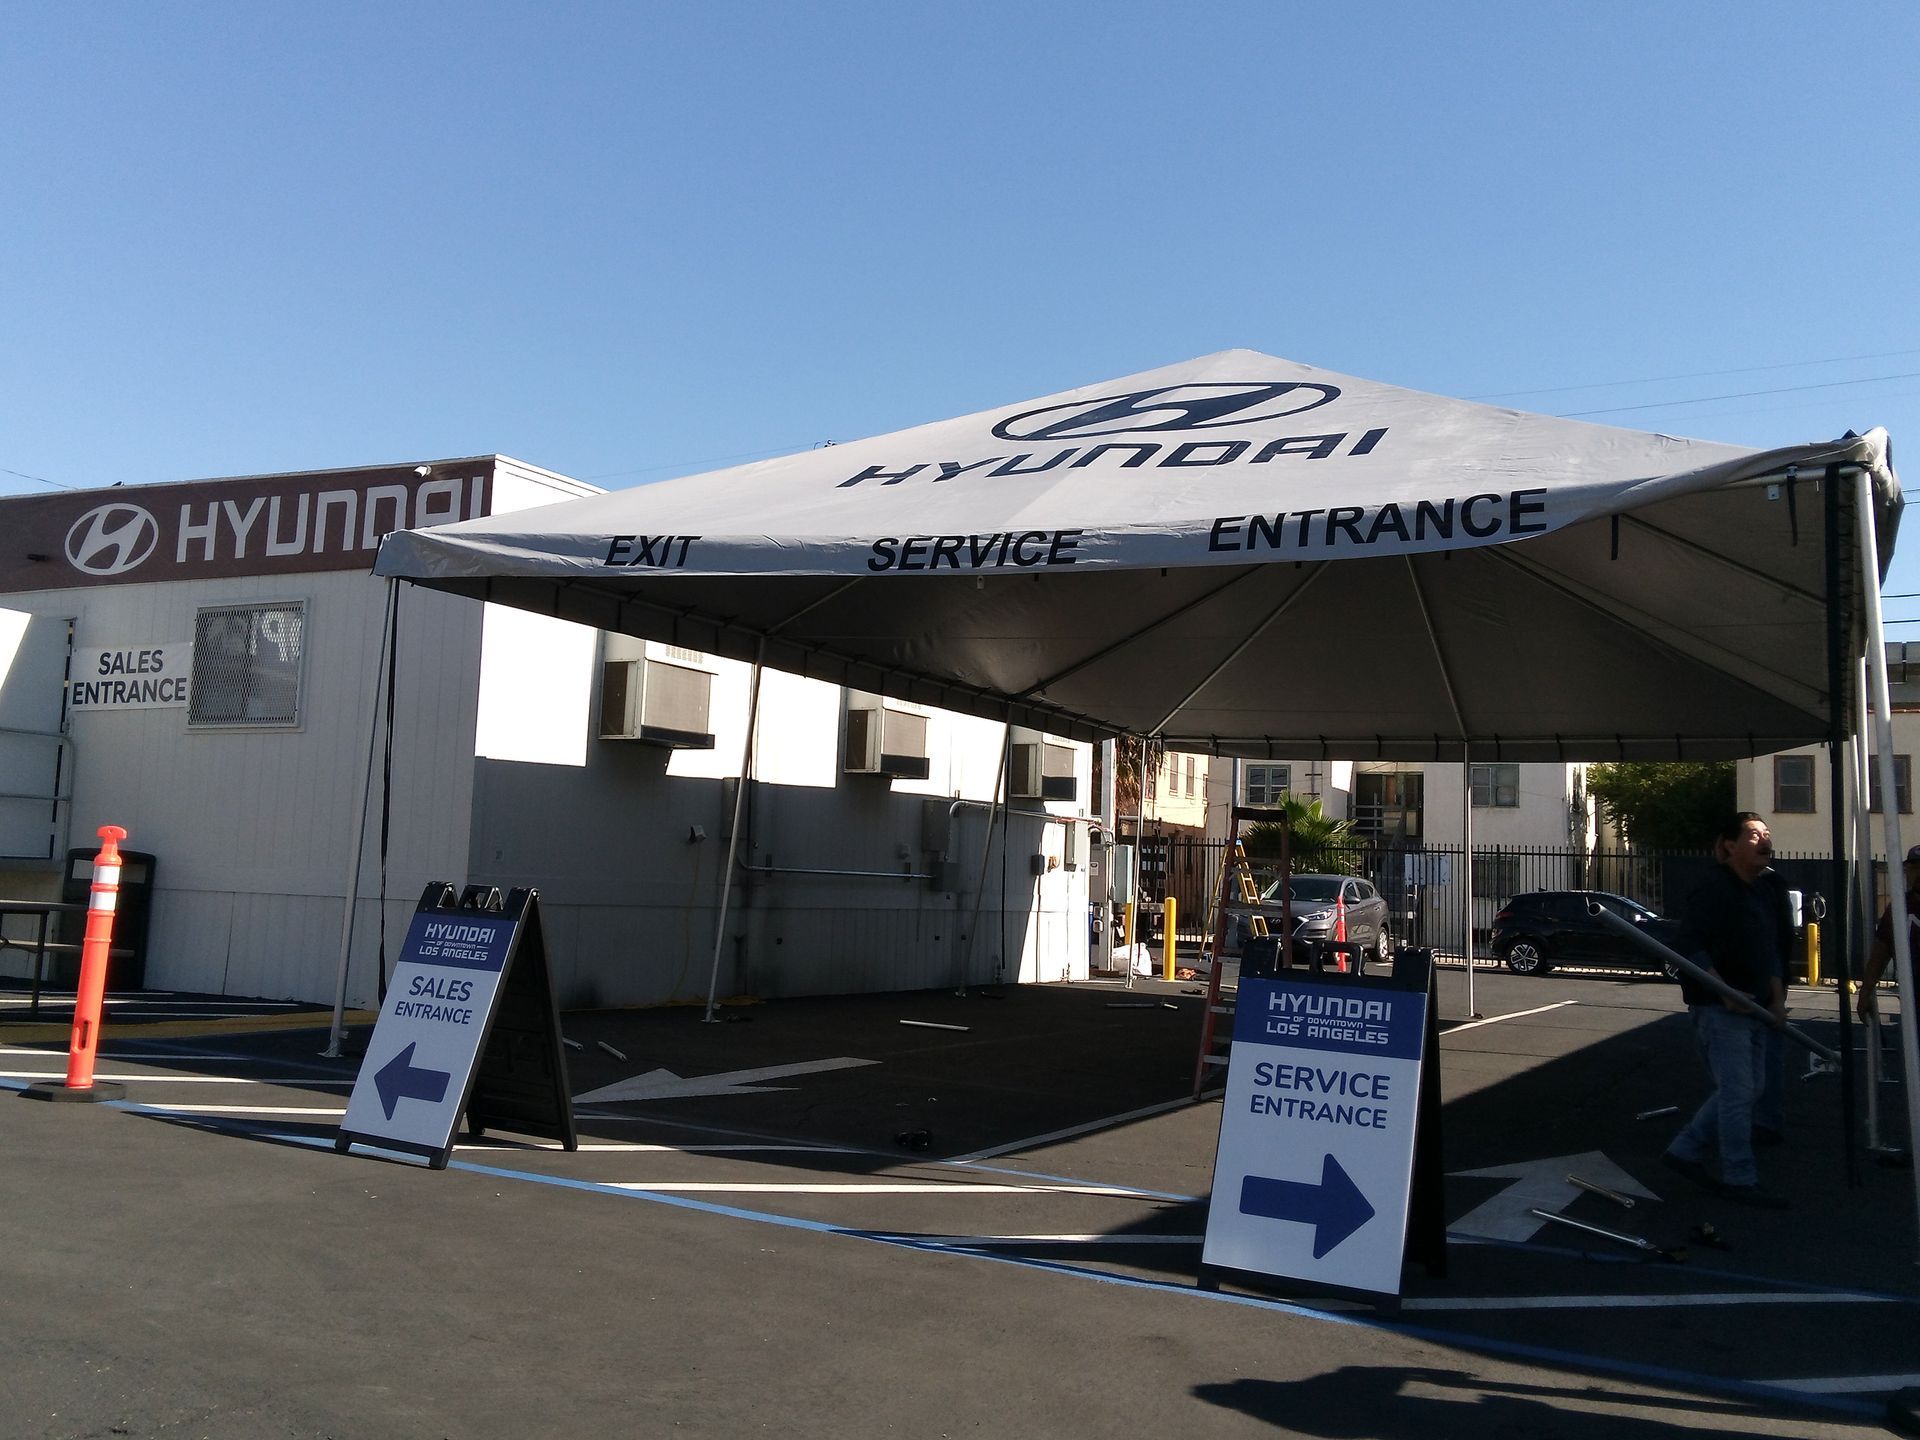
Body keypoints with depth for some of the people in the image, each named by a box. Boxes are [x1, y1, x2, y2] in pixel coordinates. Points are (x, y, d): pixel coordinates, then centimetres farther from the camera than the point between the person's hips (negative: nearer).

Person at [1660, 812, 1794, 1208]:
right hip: (1718, 1009, -9)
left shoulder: (1768, 890, 12)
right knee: (1738, 1092, -5)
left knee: (1750, 1088, 14)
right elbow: (1688, 946, -20)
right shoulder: (1716, 890, -15)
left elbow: (1772, 949, 21)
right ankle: (1740, 1179, 7)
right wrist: (1725, 993, -24)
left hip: (1752, 1008, 9)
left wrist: (1777, 997, 10)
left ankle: (1684, 1151, 23)